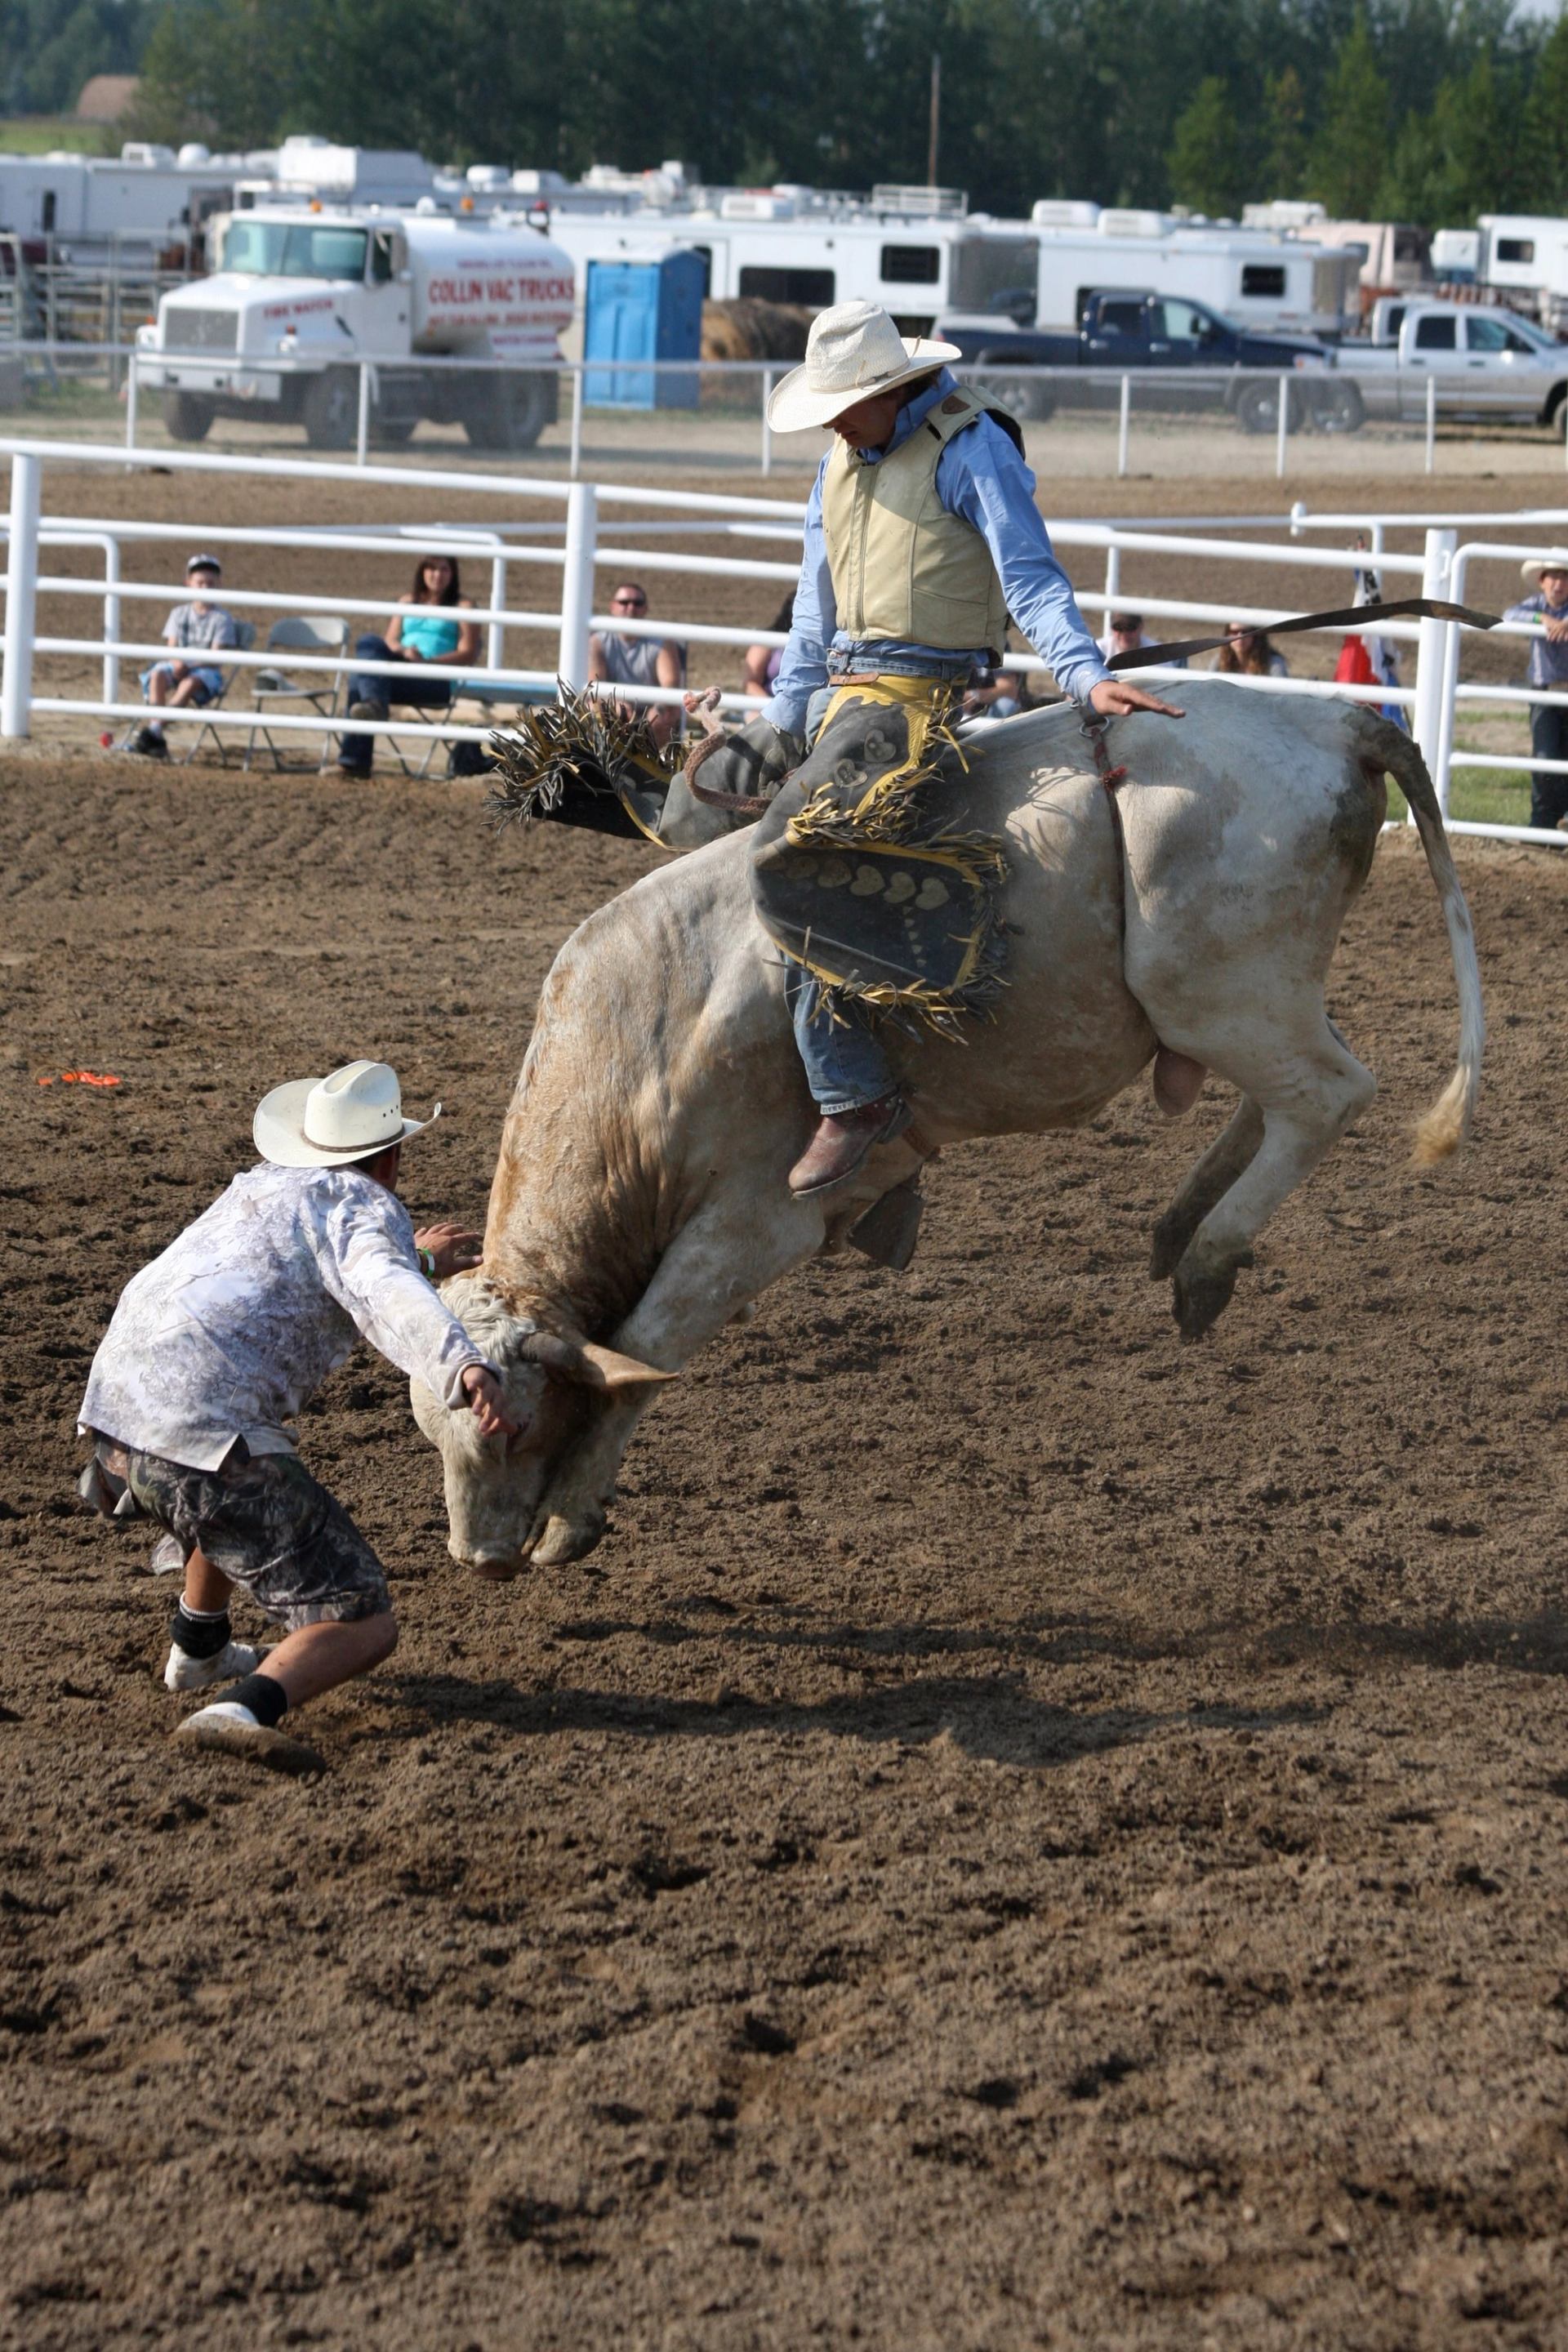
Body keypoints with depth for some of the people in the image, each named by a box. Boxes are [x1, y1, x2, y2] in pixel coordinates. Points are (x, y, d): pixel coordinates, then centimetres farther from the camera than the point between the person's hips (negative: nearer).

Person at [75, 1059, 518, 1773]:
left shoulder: (265, 1185, 25)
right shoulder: (366, 1210, 0)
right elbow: (388, 1301, -24)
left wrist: (414, 1261, 62)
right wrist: (468, 1371, -41)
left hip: (115, 1416, 8)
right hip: (204, 1439, -8)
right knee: (361, 1628, -6)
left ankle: (199, 1649, 51)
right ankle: (247, 1709, -33)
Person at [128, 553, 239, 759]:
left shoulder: (221, 618, 1)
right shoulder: (179, 614, 12)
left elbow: (216, 657, -8)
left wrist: (189, 666, -22)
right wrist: (177, 662, -19)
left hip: (206, 671, -3)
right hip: (178, 667, 3)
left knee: (190, 683, -38)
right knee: (158, 675, -31)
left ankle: (153, 732, -48)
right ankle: (156, 742, -43)